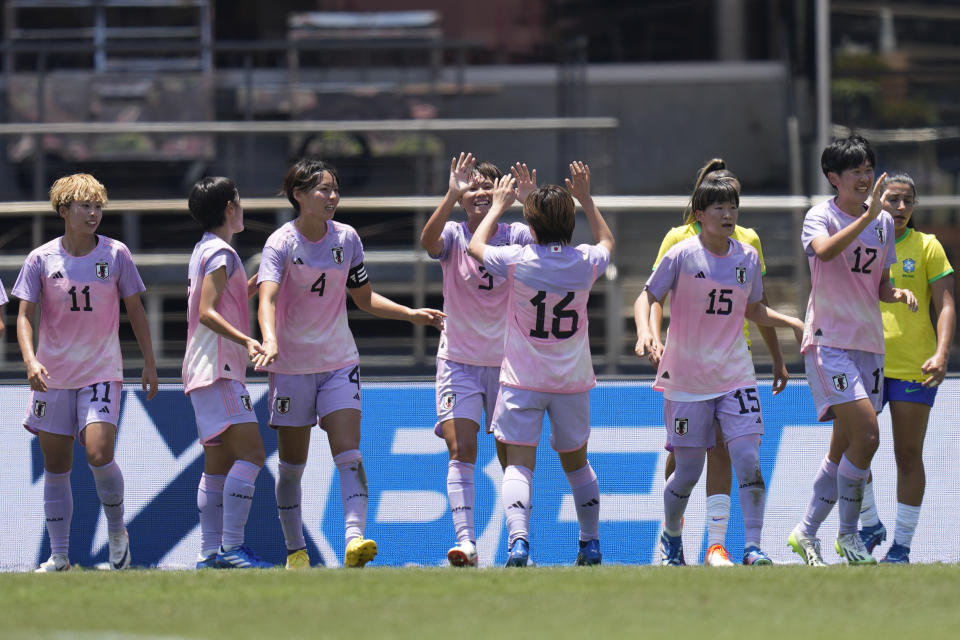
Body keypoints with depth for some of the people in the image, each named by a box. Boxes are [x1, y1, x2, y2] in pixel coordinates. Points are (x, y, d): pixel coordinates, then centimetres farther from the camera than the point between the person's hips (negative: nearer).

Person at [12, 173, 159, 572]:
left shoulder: (115, 254, -1)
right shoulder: (41, 259, -2)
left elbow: (135, 310, 8)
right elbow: (25, 315, -3)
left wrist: (149, 362, 7)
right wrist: (31, 361, -19)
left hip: (102, 372, -1)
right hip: (53, 375, 1)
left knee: (99, 453, -18)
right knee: (56, 468, 3)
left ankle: (117, 532, 6)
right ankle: (59, 558, 10)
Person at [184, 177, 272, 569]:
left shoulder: (205, 250, 20)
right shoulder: (220, 252, -9)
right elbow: (206, 312, -19)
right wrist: (245, 341, -30)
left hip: (206, 373, 11)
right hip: (219, 367, -11)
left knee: (218, 466, 8)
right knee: (251, 453, -17)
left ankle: (210, 554, 6)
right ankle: (231, 548, -23)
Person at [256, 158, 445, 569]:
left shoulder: (346, 239, 1)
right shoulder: (281, 244, -13)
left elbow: (364, 298, 14)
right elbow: (267, 299, -29)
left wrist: (411, 314, 2)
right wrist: (270, 340, -48)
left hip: (338, 363, 3)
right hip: (292, 364, -3)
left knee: (349, 455, -14)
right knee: (292, 464, 6)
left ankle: (354, 539, -25)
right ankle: (295, 550, 18)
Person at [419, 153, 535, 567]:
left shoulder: (516, 235, -2)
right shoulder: (453, 236, -4)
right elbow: (428, 240, -27)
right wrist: (452, 195, -41)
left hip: (508, 361, 1)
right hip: (459, 361, -1)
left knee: (512, 457, 2)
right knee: (461, 451, -14)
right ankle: (465, 541, -22)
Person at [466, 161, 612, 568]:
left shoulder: (517, 259, -14)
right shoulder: (586, 262, -6)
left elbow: (476, 247, 8)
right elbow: (607, 241, 21)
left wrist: (499, 206, 19)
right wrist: (585, 198, 23)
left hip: (522, 379, -3)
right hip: (573, 381, 3)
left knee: (519, 464, -8)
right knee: (576, 461, 20)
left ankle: (518, 541, -28)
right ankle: (591, 545, 28)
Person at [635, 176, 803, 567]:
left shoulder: (747, 257, 4)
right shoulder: (682, 255, -8)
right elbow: (647, 296, -1)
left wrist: (793, 323, 3)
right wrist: (645, 331, -20)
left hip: (735, 378, 3)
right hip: (686, 380, -3)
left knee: (748, 459, -13)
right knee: (688, 472, 2)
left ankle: (753, 548, -10)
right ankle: (670, 538, 29)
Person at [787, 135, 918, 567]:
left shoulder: (884, 222, 11)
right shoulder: (821, 216, -6)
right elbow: (824, 251, -29)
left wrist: (900, 294, -2)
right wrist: (866, 216, -34)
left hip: (869, 344, 7)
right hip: (829, 341, -7)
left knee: (844, 447, 9)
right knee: (867, 434, -18)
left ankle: (806, 533, 20)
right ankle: (848, 536, -5)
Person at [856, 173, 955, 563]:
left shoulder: (926, 247, 2)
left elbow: (945, 306, -3)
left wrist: (941, 354, -17)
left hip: (914, 368, -2)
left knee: (908, 456, 0)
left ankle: (901, 545, 7)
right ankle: (870, 525, 14)